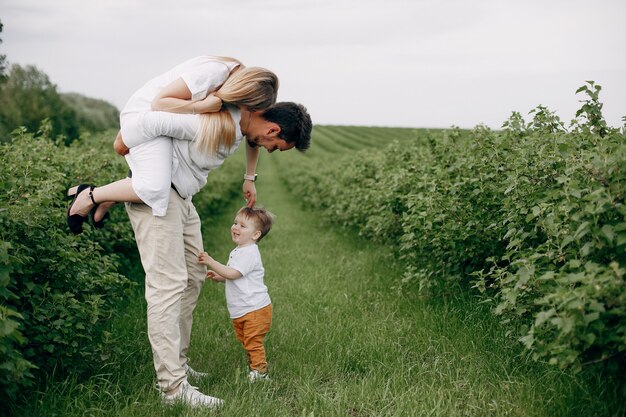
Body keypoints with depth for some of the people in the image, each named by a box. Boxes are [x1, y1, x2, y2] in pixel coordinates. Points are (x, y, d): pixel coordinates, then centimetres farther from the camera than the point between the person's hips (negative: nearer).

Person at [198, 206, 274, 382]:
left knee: (253, 342, -5)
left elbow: (233, 274, -27)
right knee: (246, 341, 20)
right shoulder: (238, 251, 14)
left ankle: (259, 373, 5)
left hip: (255, 309, -10)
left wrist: (211, 262, -25)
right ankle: (252, 367, 34)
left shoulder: (249, 253, -20)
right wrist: (219, 277, 10)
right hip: (241, 311, 10)